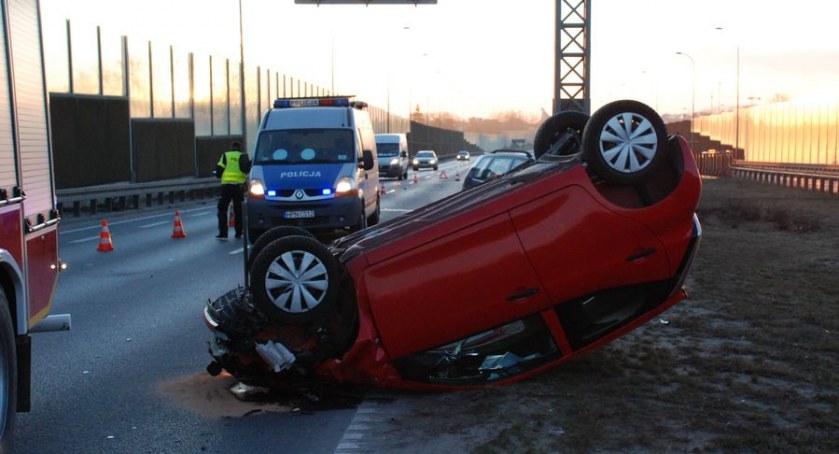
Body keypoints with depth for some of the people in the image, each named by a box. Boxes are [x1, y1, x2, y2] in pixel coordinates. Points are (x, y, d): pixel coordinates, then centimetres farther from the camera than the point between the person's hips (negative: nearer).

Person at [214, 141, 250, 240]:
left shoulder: (225, 155, 6)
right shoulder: (243, 156, 8)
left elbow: (219, 170, 2)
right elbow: (247, 170, 4)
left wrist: (218, 174, 21)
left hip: (227, 184, -2)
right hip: (239, 185, 2)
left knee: (222, 209, 3)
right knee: (238, 210, 13)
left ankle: (223, 233, -6)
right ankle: (239, 233, 15)